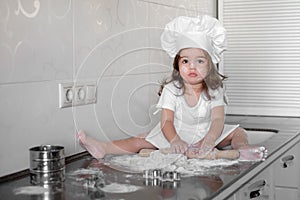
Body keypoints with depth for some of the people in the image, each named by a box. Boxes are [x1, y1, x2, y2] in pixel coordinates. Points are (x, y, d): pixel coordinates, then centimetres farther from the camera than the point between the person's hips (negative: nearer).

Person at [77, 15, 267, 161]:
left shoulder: (215, 89, -11)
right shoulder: (171, 89, -13)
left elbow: (218, 120, -22)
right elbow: (166, 121, -19)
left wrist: (208, 142, -42)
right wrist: (175, 141, -41)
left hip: (206, 134, 2)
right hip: (175, 134, -1)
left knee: (237, 132, -12)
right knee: (142, 141, -19)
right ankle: (102, 148, -32)